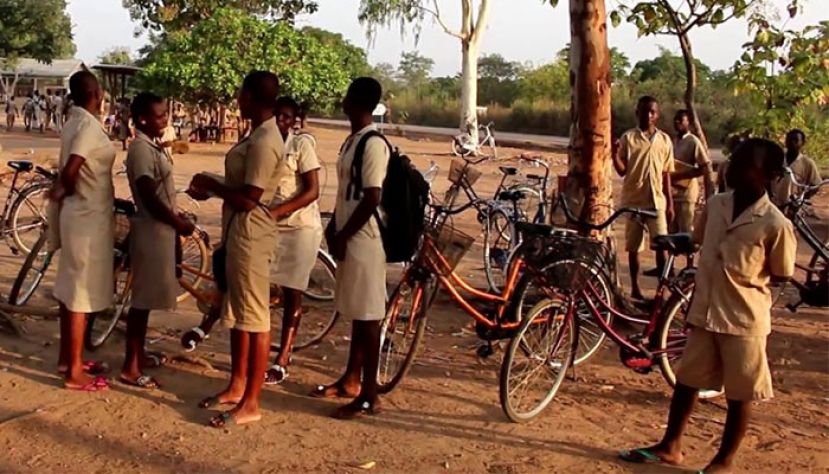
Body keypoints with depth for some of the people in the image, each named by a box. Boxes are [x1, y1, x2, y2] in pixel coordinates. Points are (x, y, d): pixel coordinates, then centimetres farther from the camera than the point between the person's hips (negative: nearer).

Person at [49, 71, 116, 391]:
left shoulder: (75, 123, 10)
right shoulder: (90, 126, -19)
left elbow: (69, 168, 12)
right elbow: (70, 170, -27)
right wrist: (61, 192, -9)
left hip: (77, 214, 10)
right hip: (89, 217, -10)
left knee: (70, 289, 17)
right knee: (82, 294, -3)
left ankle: (66, 357, 30)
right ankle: (74, 373, 4)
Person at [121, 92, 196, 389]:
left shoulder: (152, 146, 12)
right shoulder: (141, 149, -19)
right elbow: (150, 198, -23)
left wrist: (176, 221, 17)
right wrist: (179, 224, -14)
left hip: (159, 228, 10)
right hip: (151, 230, -10)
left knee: (148, 297, 17)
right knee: (143, 299, -4)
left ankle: (139, 355, 28)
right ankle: (130, 367, 3)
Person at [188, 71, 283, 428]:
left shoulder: (264, 142, -19)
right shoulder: (260, 135, 13)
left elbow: (248, 198, -23)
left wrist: (210, 184, -9)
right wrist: (211, 189, 8)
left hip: (250, 235, -11)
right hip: (238, 232, 11)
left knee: (254, 318, -3)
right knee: (237, 313, 18)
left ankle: (251, 403, 4)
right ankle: (237, 386, 30)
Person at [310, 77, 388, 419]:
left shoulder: (373, 144, -17)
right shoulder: (352, 140, 14)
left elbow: (371, 199, -20)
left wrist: (343, 235, -15)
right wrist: (333, 228, 14)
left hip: (363, 240, -10)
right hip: (347, 238, 10)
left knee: (368, 316, -4)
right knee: (355, 313, 18)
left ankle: (369, 396, 3)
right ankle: (351, 380, 30)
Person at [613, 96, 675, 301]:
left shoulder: (664, 139, 6)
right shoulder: (628, 138, -1)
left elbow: (666, 174, 9)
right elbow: (622, 170, -4)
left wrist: (670, 203, 7)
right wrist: (614, 153, -21)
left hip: (657, 201, 1)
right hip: (633, 201, -1)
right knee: (634, 247, 6)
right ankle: (635, 287, 17)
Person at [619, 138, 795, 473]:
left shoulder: (775, 224, -17)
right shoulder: (715, 205, -1)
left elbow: (781, 275, -6)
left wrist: (747, 282, -7)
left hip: (744, 320, -5)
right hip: (704, 312, 5)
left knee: (738, 395, 10)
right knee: (686, 381, 15)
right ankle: (670, 446, 31)